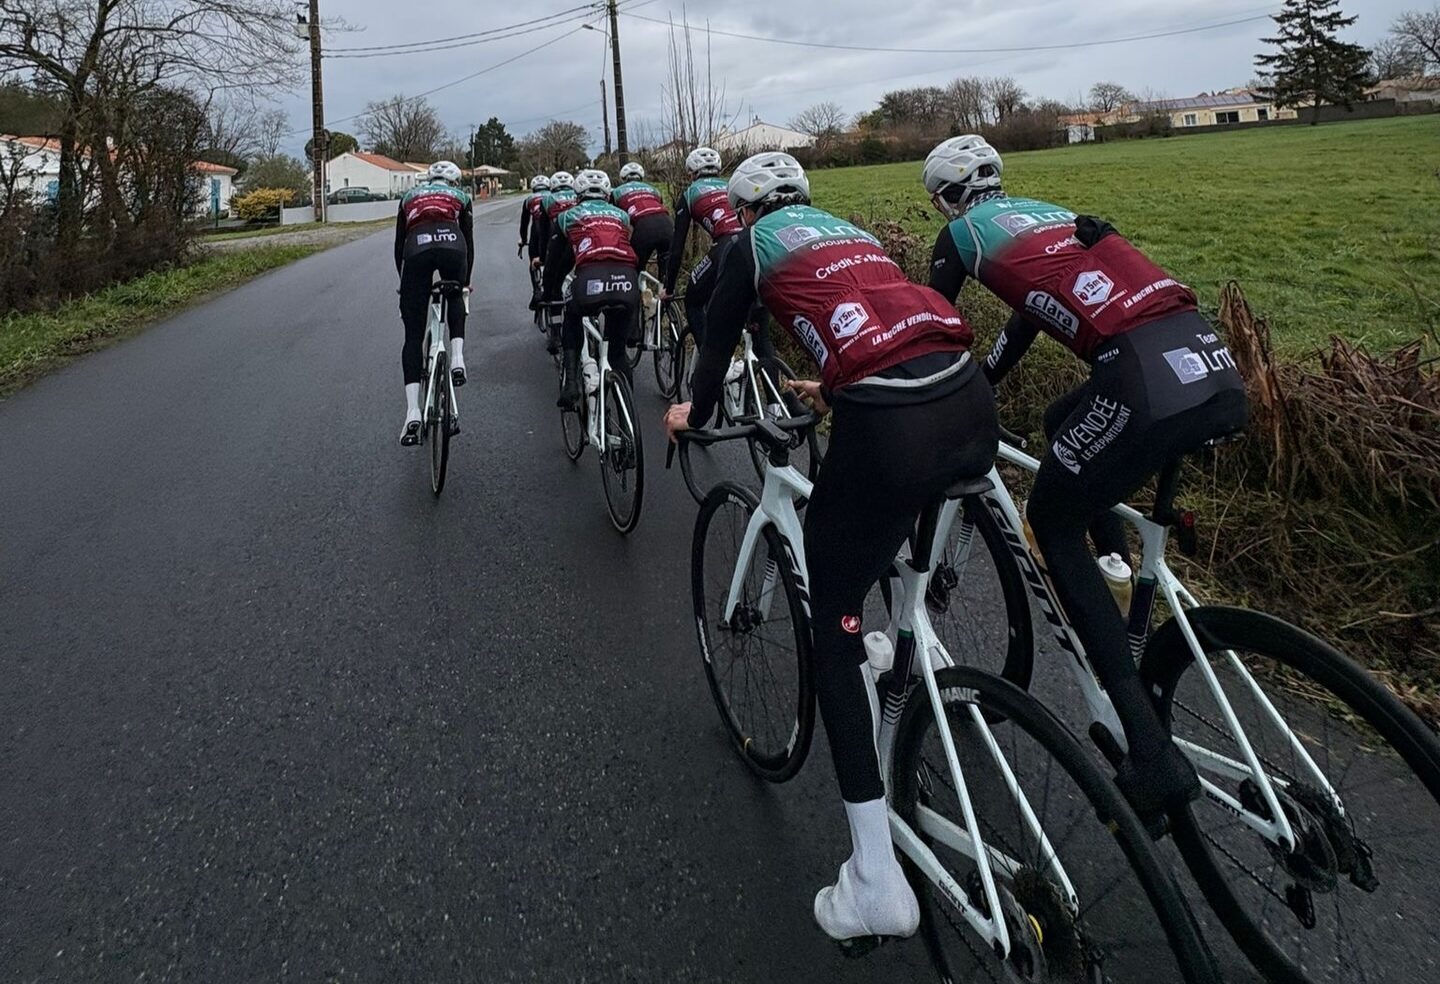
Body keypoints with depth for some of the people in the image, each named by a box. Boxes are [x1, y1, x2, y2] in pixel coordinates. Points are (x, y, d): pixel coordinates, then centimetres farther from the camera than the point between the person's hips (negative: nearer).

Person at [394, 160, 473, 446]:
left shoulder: (410, 196, 35)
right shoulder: (461, 197, 31)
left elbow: (398, 245, 31)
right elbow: (469, 243, 28)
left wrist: (405, 282, 38)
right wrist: (465, 283, 37)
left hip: (416, 248, 0)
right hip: (451, 244, 0)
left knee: (413, 336, 4)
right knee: (456, 298, 34)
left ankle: (412, 412, -7)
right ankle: (457, 358, 9)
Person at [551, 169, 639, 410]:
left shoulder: (568, 216, 25)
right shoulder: (621, 215, 31)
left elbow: (556, 261, 30)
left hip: (591, 278, -2)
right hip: (626, 281, 2)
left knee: (571, 325, 28)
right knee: (618, 349, 20)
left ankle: (571, 383, 11)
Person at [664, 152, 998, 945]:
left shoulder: (751, 247, 17)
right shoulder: (853, 232, 33)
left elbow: (717, 344, 23)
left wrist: (693, 416, 42)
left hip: (889, 432, -6)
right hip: (975, 411, 7)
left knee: (834, 628, 6)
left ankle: (876, 880, 7)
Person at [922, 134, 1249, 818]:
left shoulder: (961, 232, 13)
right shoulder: (1045, 211, 32)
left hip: (1149, 384, -8)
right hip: (1218, 369, 8)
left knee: (1054, 525, 11)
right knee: (1063, 423, 33)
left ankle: (1151, 749, 2)